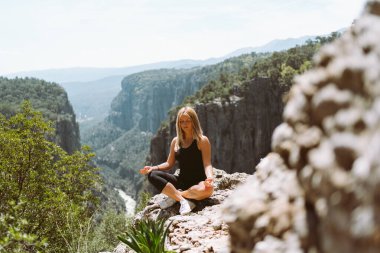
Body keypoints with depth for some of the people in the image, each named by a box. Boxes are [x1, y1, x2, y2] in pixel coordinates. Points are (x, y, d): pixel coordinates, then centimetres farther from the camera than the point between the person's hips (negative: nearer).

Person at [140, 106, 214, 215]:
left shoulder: (202, 140, -5)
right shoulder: (176, 141, 9)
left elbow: (207, 164, -13)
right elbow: (169, 163, 12)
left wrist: (209, 177, -35)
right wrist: (153, 168, -5)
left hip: (198, 184, -4)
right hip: (182, 181, 4)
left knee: (208, 189, -40)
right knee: (152, 175, -17)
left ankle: (174, 196, -17)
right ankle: (183, 201, -25)